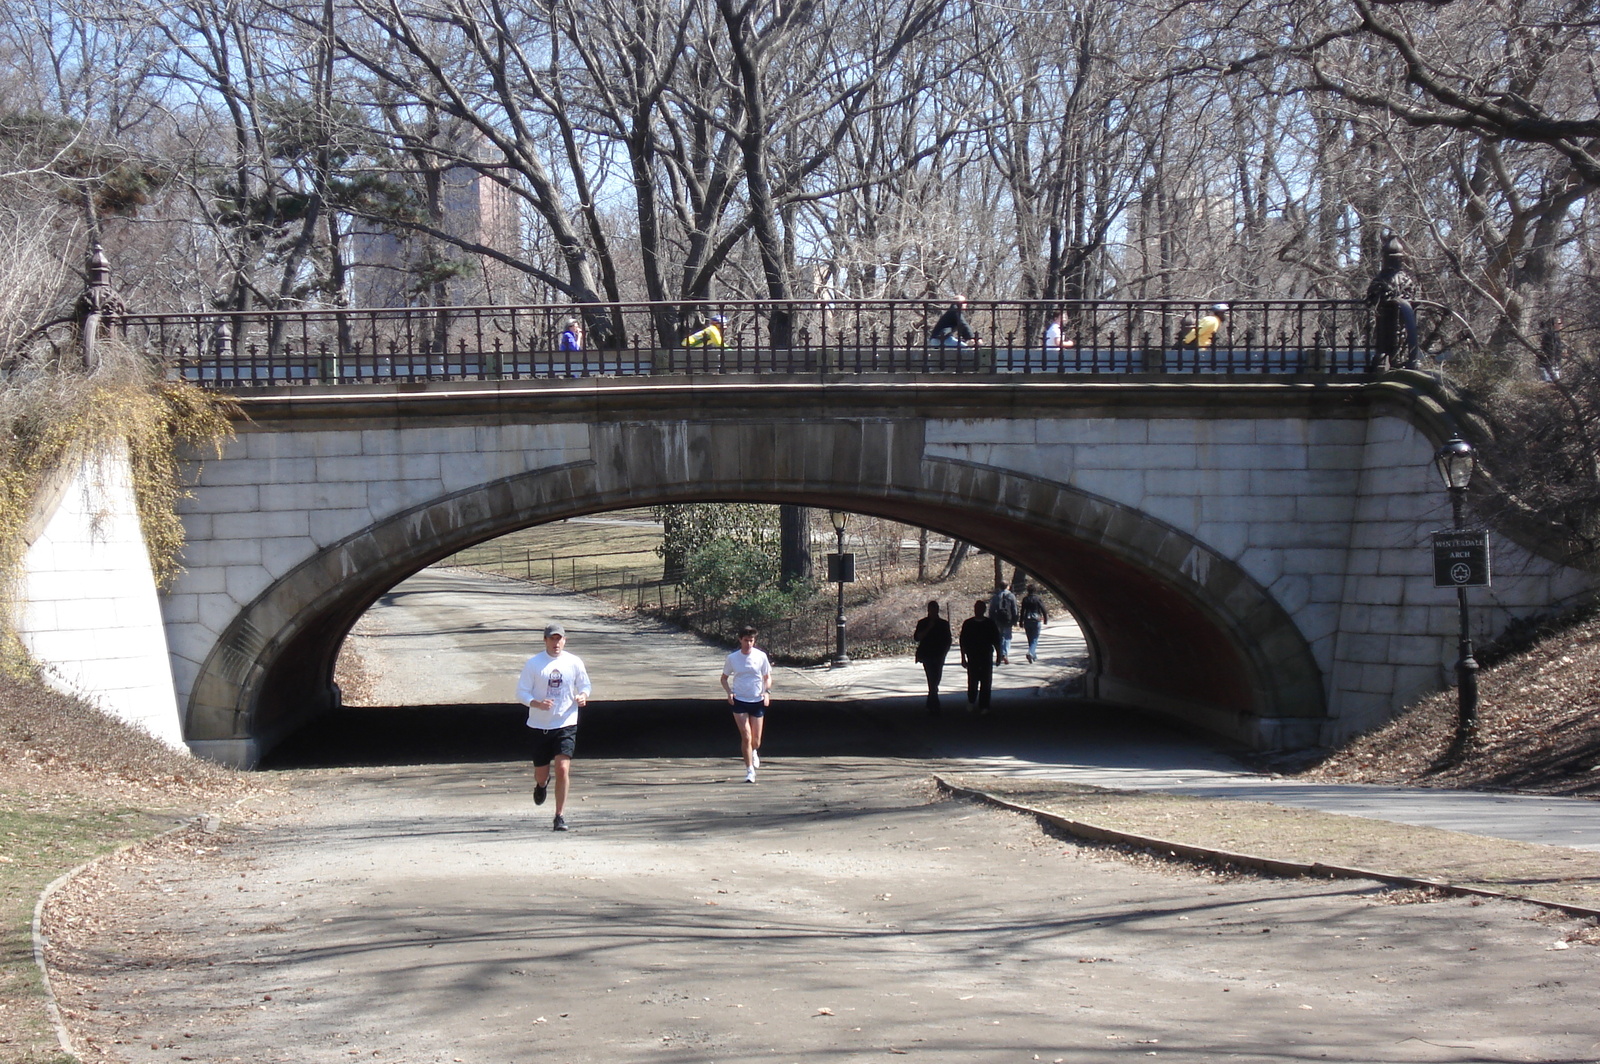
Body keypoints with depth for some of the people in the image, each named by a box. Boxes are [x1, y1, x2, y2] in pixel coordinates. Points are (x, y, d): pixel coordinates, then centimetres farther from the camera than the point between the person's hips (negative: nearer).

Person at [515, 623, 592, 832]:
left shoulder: (574, 662, 2)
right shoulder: (533, 664, -3)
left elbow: (585, 686, 14)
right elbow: (521, 692, -2)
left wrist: (582, 697, -9)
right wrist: (537, 703, -21)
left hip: (566, 723, 0)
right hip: (540, 725, 0)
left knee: (563, 768, -15)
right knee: (540, 773, 9)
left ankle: (560, 815, -6)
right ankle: (542, 784, 48)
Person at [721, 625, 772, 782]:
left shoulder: (761, 656, -2)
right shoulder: (732, 658, -2)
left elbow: (768, 677, 9)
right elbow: (724, 678, 10)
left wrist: (767, 692, -9)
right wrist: (729, 692, -8)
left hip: (758, 701, 1)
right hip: (739, 701, -1)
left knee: (756, 741, 7)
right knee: (746, 737, -11)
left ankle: (754, 752, 44)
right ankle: (750, 771, -3)